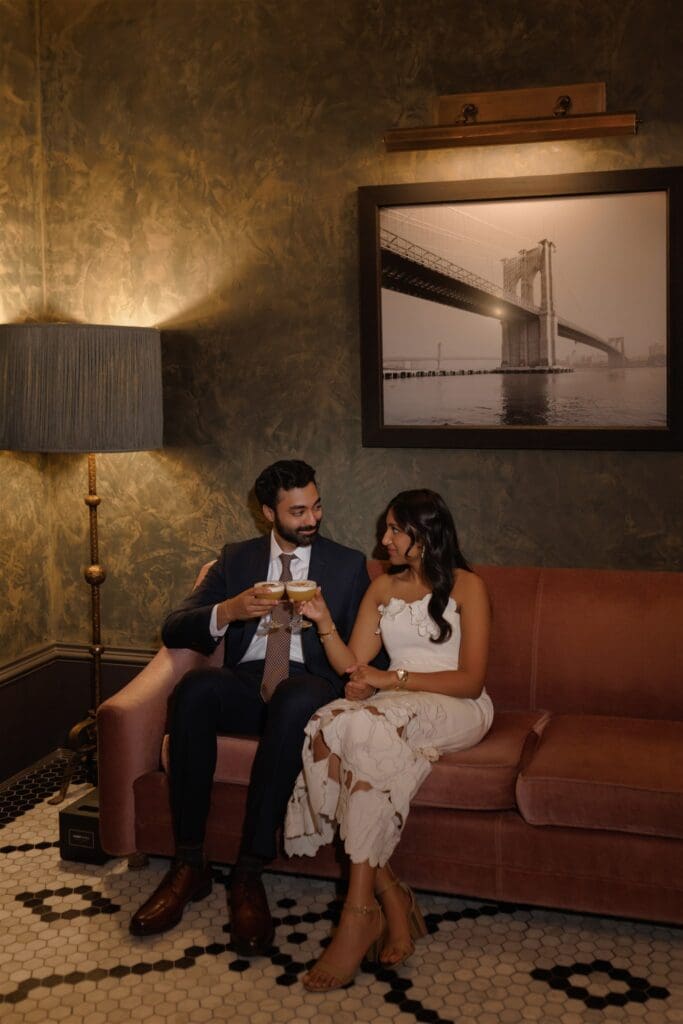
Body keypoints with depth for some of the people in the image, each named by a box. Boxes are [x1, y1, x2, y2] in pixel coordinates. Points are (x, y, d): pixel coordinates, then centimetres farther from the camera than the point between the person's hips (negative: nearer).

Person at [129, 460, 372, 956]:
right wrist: (227, 611, -13)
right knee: (196, 687, -33)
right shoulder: (237, 558, 16)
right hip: (247, 683, 2)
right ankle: (189, 864, -25)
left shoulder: (348, 564, 14)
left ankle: (249, 873, -32)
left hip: (309, 684, -2)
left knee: (294, 701, -39)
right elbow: (174, 630, 7)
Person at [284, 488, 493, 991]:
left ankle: (361, 911, -34)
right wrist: (325, 622, -5)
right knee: (326, 727, -30)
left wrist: (393, 677, -12)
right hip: (394, 707, 5)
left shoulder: (466, 586, 3)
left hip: (458, 710, -5)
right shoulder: (383, 587, 19)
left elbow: (470, 680, -6)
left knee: (361, 725, -36)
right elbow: (352, 666, 11)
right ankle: (388, 894, -27)